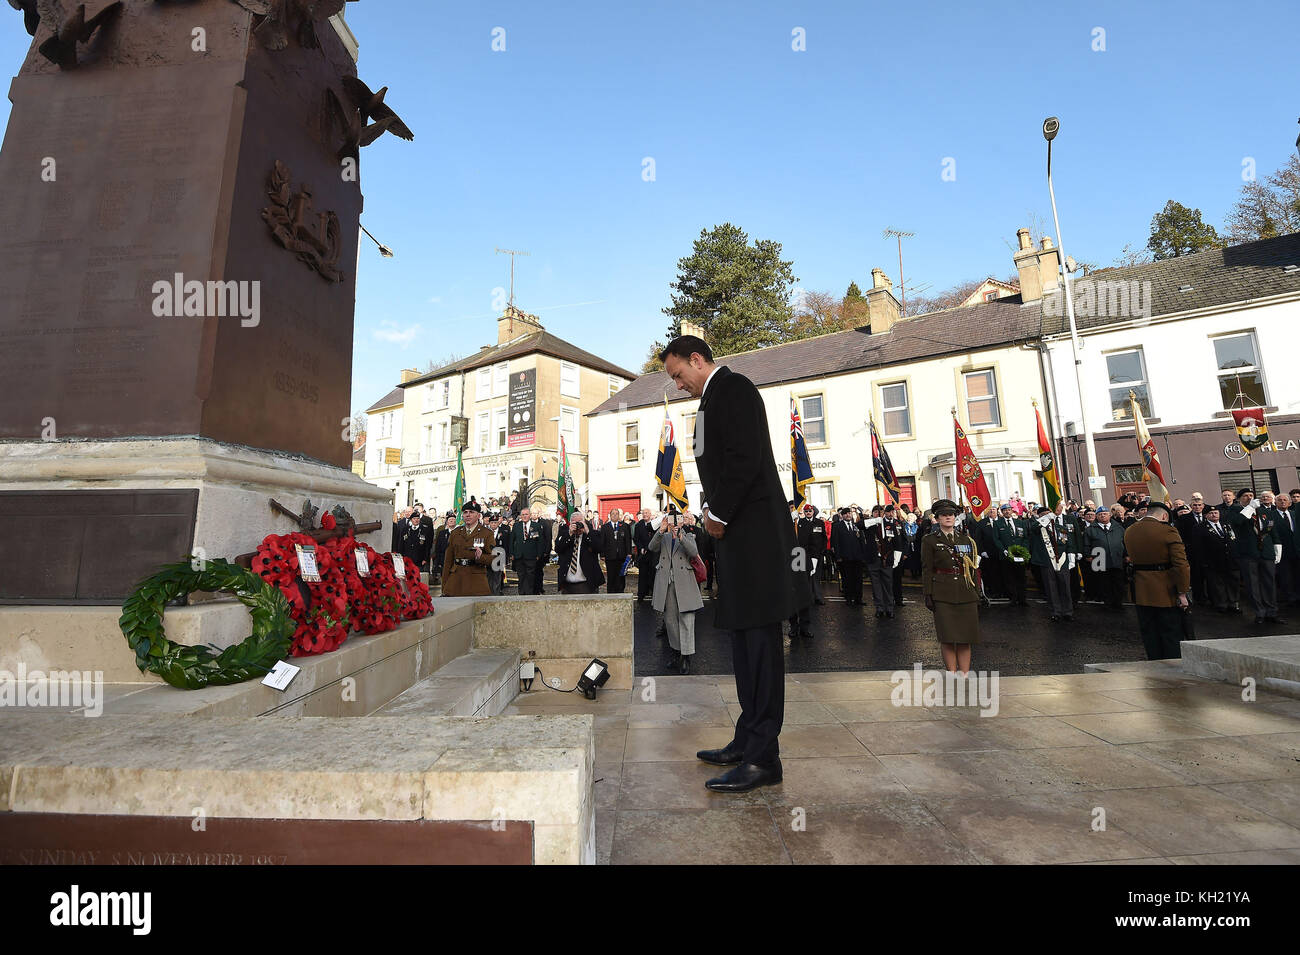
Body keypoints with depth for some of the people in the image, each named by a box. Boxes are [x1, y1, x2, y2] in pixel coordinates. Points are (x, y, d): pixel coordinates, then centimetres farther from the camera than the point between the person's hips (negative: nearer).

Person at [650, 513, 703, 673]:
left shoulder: (689, 537, 8)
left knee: (686, 620, -7)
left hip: (684, 584, -3)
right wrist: (661, 531, -19)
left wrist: (680, 536, -21)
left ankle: (686, 657, -2)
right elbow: (652, 547, -5)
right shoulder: (663, 537, 14)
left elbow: (694, 553, -11)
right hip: (666, 584, 3)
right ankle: (676, 653, 22)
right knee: (670, 620, 9)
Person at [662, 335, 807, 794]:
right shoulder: (714, 397, 23)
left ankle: (763, 758, 3)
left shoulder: (733, 388, -7)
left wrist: (720, 515, -12)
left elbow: (745, 459, -19)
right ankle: (747, 741, 26)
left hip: (753, 531, -10)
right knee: (745, 637, 14)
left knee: (759, 638, -6)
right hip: (737, 531, 10)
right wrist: (711, 510, 10)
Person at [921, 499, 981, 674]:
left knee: (965, 638, 5)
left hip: (966, 594, 3)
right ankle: (952, 676, 9)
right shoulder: (929, 540, 2)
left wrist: (976, 594, 8)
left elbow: (973, 568, 13)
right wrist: (928, 595, -7)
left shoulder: (966, 539, 13)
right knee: (947, 638, -2)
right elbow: (926, 570, -1)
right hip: (942, 596, -3)